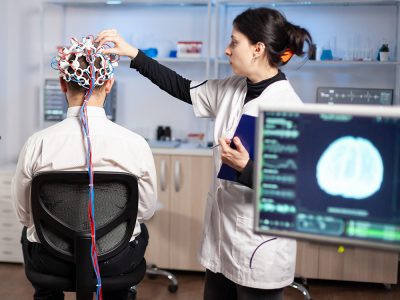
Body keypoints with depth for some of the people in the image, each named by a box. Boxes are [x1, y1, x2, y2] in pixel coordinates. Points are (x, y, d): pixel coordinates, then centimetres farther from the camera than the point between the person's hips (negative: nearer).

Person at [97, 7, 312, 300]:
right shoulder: (230, 90, 3)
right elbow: (182, 88, 14)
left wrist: (245, 167, -32)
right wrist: (132, 53, 11)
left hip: (259, 249, -7)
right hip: (222, 234, 7)